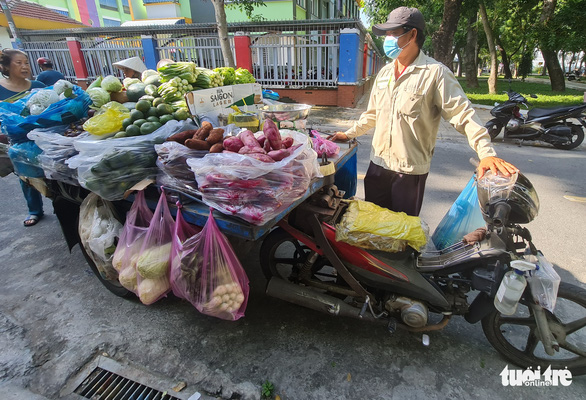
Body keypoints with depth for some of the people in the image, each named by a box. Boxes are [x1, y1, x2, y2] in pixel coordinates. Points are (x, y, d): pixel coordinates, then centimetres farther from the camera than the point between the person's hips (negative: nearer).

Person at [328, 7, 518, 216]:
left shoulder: (435, 72, -9)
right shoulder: (385, 72, 12)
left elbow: (463, 114, -13)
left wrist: (486, 153, -23)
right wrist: (350, 134, 20)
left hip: (411, 169, -6)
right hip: (378, 164, 6)